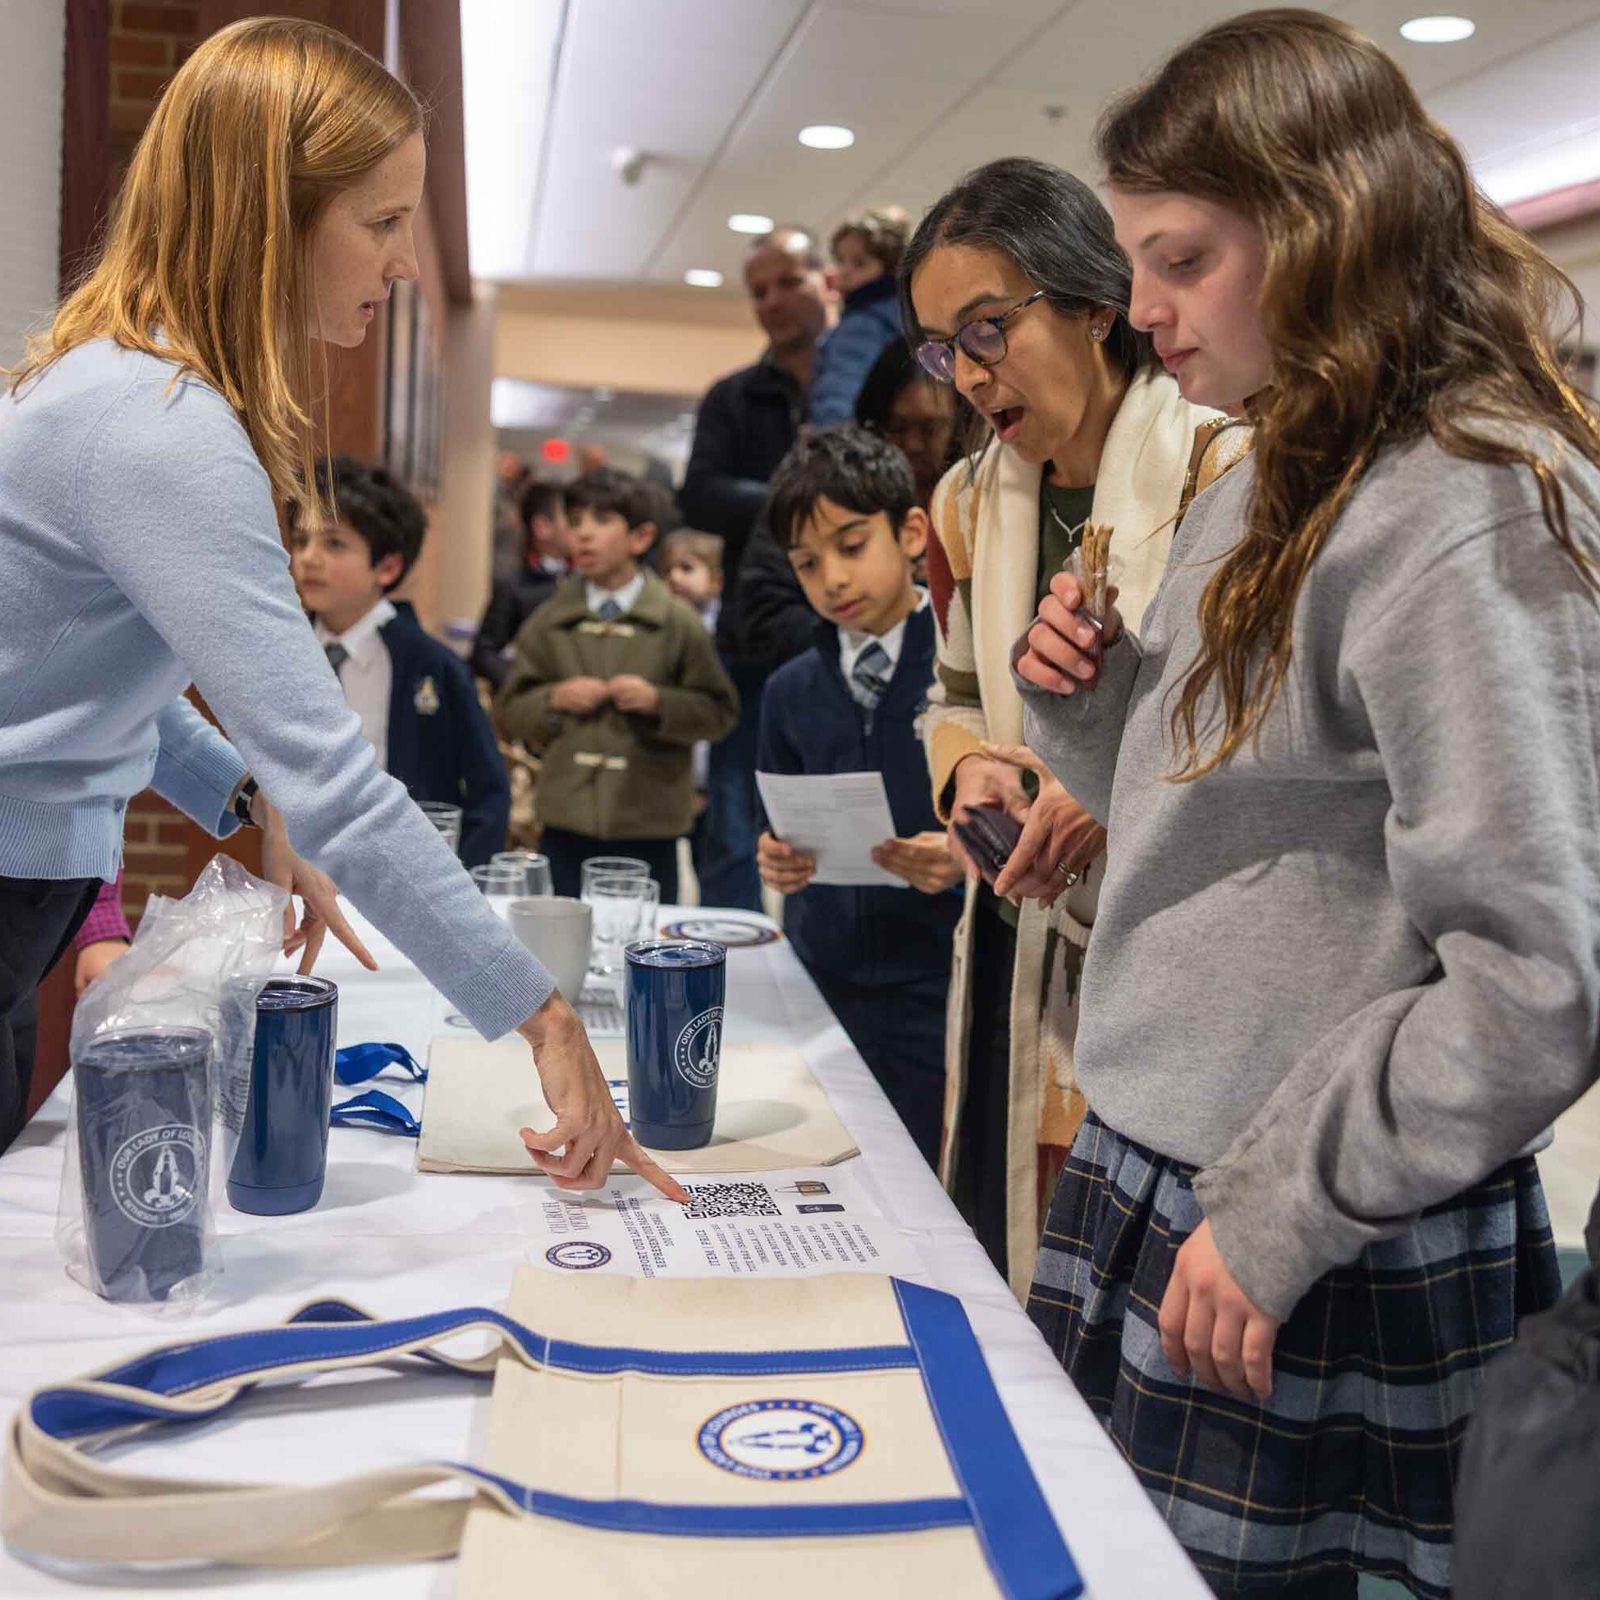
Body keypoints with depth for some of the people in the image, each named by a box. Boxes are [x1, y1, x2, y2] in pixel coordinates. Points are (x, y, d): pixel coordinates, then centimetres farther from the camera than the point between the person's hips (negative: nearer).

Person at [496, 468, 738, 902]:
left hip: (648, 824, -2)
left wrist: (658, 701, -15)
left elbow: (720, 711, -1)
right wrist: (553, 699, -9)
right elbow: (510, 708, 10)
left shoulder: (679, 624, -2)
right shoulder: (549, 621, 5)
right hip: (566, 822, 2)